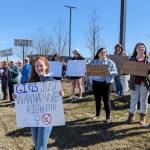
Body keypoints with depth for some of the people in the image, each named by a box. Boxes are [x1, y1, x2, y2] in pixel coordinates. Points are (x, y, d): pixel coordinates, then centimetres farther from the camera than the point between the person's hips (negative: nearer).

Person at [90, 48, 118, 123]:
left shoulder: (110, 62, 2)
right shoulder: (94, 62, 10)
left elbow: (115, 72, -2)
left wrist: (110, 73, -23)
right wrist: (91, 81, -10)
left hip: (106, 83, -3)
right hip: (96, 83, 3)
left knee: (106, 100, -3)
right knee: (97, 100, 12)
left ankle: (108, 117, 7)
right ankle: (97, 114, 29)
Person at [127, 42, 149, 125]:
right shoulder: (132, 59, 8)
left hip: (144, 82, -1)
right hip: (135, 82, 1)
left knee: (143, 100, 7)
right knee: (133, 99, 8)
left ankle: (143, 118, 16)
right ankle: (131, 116, 15)